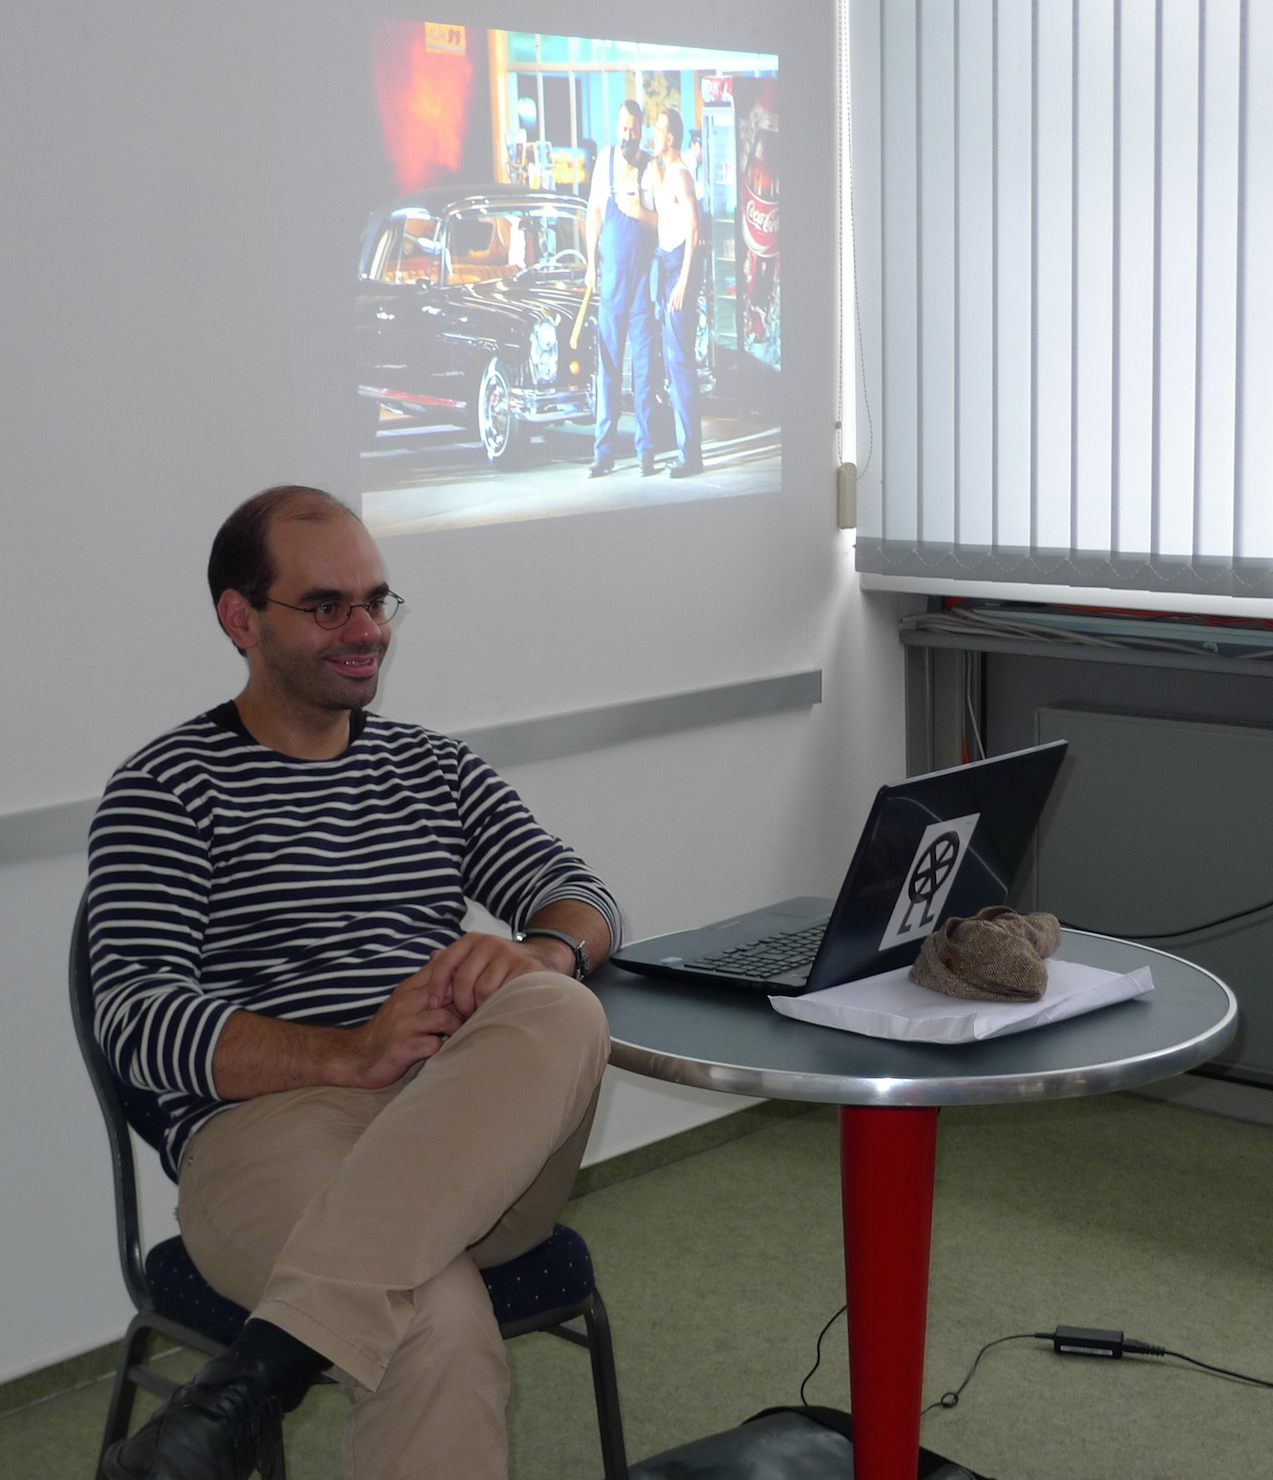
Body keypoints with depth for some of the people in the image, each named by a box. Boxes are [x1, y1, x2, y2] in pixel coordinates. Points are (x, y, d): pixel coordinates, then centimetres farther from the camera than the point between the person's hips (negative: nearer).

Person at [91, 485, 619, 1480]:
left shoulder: (437, 768, 24)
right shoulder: (166, 790, 7)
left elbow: (583, 895, 16)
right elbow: (136, 1022, -5)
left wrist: (540, 954, -11)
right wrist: (352, 1054, -20)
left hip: (479, 1138, 6)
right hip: (269, 1124, -5)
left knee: (562, 1016, -34)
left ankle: (258, 1378, -40)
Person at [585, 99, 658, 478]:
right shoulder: (605, 159, 7)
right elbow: (594, 211, 10)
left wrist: (642, 214, -20)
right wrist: (591, 264, 6)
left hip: (643, 275, -2)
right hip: (610, 276, 2)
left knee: (644, 364, 2)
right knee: (607, 364, 2)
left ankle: (646, 450, 6)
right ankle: (604, 450, 5)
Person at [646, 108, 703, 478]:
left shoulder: (680, 174, -11)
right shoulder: (665, 173, 18)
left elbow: (693, 227, -18)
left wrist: (683, 279, -21)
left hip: (680, 266, -10)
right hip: (667, 264, 10)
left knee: (680, 358, -11)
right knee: (672, 357, 10)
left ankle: (691, 452, -10)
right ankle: (686, 448, 13)